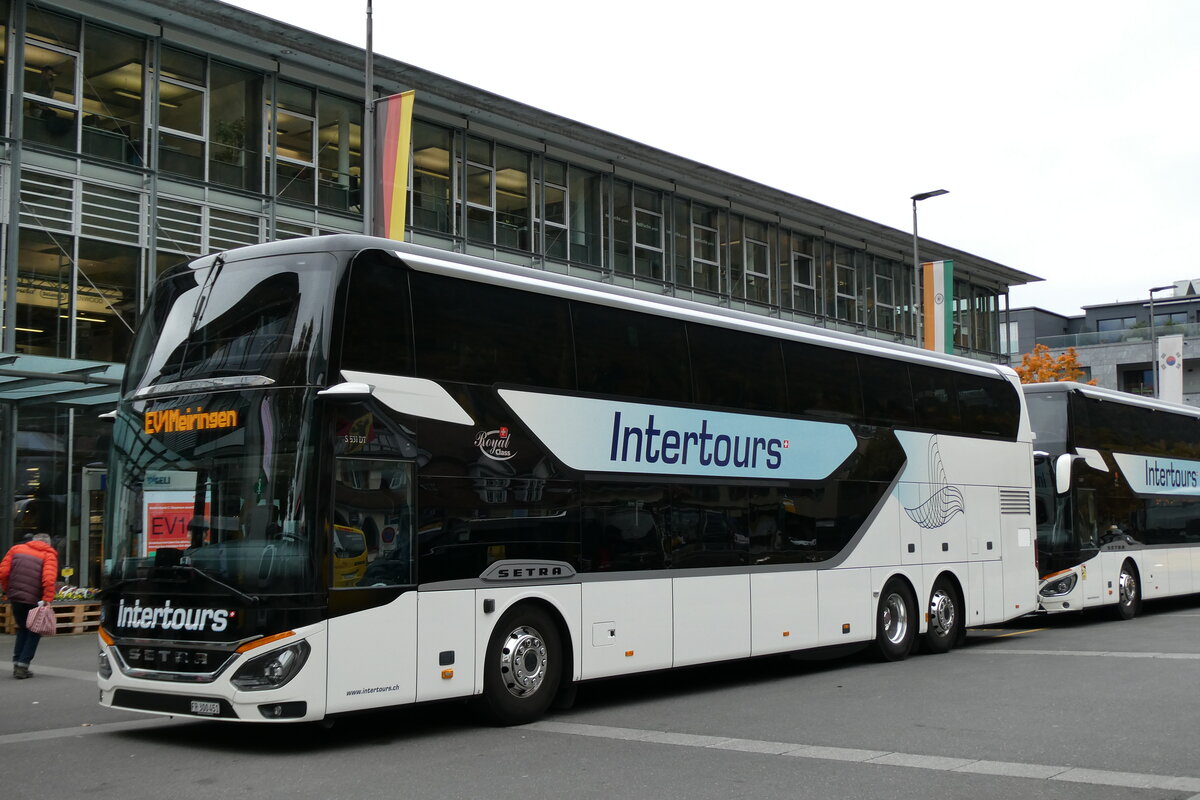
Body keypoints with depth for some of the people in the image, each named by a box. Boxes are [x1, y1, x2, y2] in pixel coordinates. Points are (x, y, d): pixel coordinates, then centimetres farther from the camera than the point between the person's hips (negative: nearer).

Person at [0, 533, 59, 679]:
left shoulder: (16, 549, 10)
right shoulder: (49, 555, -2)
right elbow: (49, 579, -17)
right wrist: (47, 600, -17)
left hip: (15, 597, 4)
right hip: (34, 601, -4)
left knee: (22, 629, 23)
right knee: (34, 632, 12)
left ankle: (17, 662, 18)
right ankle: (22, 666, 5)